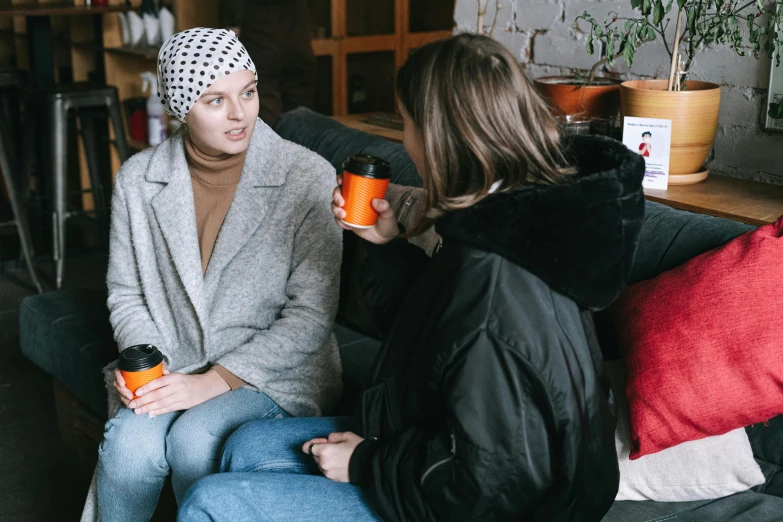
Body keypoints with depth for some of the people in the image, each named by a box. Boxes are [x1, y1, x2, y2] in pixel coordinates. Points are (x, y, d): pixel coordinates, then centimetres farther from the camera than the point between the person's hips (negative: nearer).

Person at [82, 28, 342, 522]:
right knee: (131, 443, -26)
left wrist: (215, 380, -18)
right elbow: (126, 292, 10)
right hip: (169, 366, 3)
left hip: (274, 369, -2)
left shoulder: (308, 177, -12)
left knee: (194, 437, -29)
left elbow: (311, 312, -13)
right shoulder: (137, 180, 1)